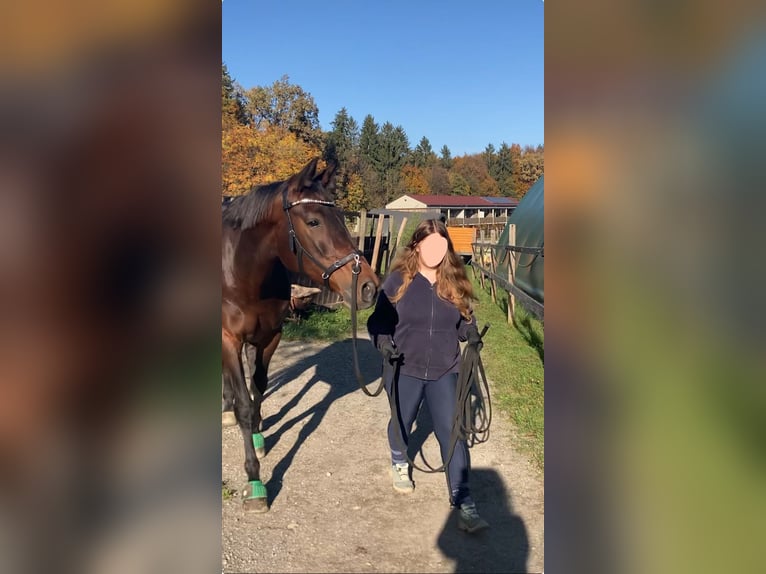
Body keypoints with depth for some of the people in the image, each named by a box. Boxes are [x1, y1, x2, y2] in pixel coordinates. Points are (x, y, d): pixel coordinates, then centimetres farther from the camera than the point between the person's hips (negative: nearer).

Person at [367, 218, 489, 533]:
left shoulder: (454, 280, -1)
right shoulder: (398, 279, -9)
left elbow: (464, 319, 9)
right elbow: (378, 319, -4)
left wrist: (470, 332, -14)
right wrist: (383, 341, -24)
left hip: (444, 371, 1)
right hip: (405, 369, -1)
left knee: (452, 432, -4)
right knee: (401, 422, 20)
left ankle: (462, 501, 3)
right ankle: (399, 464, 51)